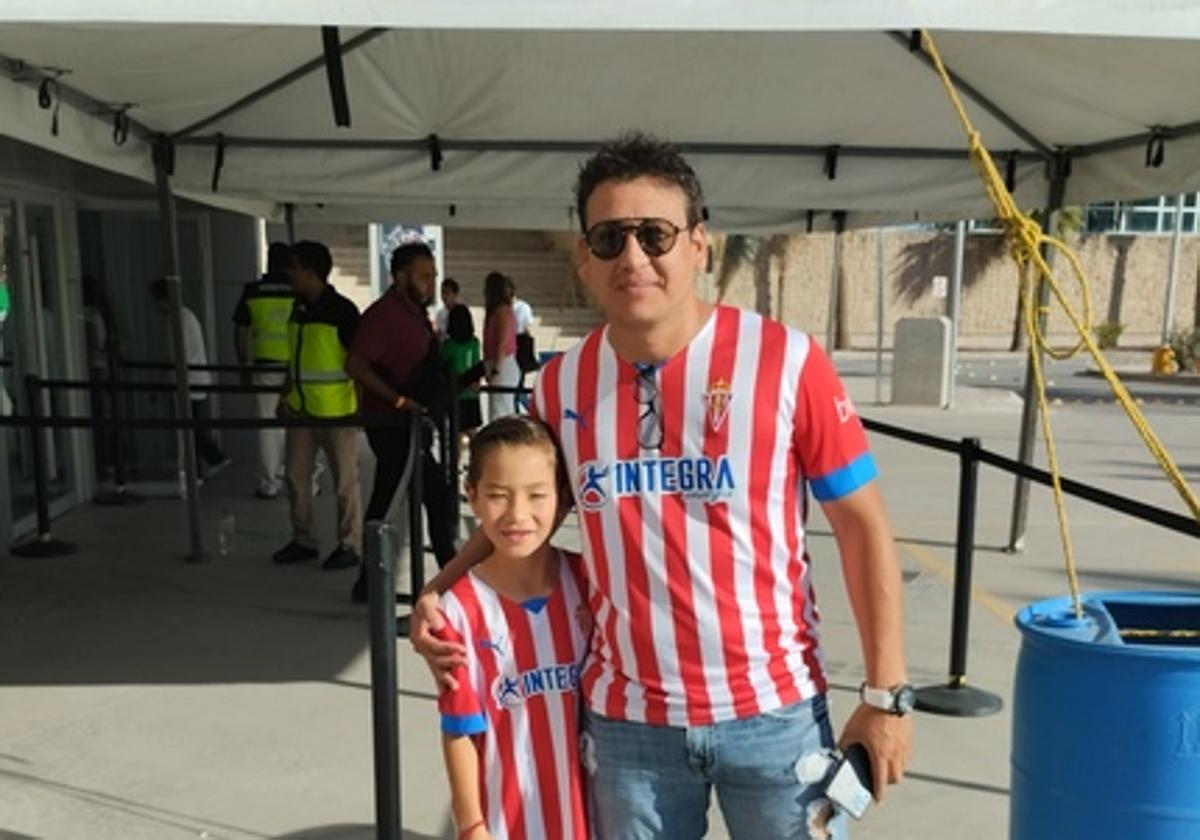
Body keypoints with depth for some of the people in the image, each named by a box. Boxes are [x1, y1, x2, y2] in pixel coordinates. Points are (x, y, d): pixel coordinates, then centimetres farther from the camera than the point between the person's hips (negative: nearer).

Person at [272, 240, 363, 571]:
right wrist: (285, 395, 18)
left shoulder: (342, 310, -12)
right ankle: (303, 541, 26)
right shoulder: (298, 309, 11)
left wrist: (363, 404, -15)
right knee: (295, 475, 13)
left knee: (344, 481, 4)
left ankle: (350, 546, 16)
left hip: (336, 410, -8)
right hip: (300, 409, 8)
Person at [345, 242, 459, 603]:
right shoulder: (383, 314, -16)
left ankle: (368, 584, 26)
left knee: (385, 502, 15)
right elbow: (356, 364, -24)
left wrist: (458, 381, 16)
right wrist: (400, 400, -27)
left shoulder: (413, 311, 12)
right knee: (438, 495, -7)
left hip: (406, 423, 10)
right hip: (394, 423, -10)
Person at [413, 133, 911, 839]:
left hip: (771, 709, -2)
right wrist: (442, 587, -1)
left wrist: (886, 693, -7)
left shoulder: (786, 361, -13)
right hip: (626, 716, 3)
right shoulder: (561, 384, -2)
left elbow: (864, 526, -7)